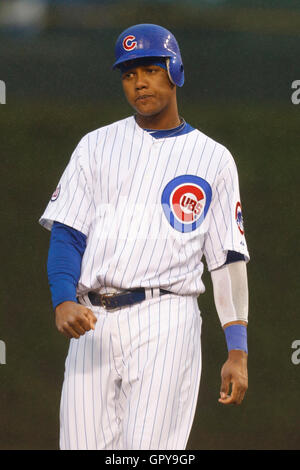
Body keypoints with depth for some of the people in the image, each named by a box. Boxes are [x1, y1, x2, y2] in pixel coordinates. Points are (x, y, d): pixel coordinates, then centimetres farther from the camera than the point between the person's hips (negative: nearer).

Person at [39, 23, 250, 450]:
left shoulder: (213, 159, 11)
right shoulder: (96, 147, 15)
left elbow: (228, 259, 9)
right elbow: (66, 234, 7)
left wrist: (238, 351, 0)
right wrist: (63, 301, -13)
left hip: (166, 322, -2)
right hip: (92, 323, 3)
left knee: (148, 448, -17)